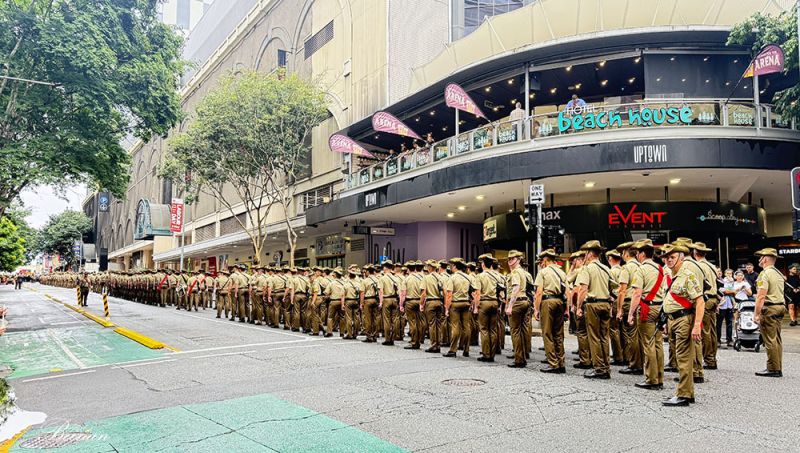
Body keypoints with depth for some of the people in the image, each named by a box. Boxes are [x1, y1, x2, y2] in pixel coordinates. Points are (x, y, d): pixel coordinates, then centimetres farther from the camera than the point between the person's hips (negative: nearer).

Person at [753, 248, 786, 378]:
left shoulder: (764, 274, -14)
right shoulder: (779, 273, 16)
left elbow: (761, 296, -19)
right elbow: (779, 293, 21)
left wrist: (756, 314, -17)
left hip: (769, 309, -9)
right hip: (780, 307, 9)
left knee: (770, 340, -6)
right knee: (776, 339, 12)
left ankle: (773, 369, -4)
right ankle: (778, 369, 17)